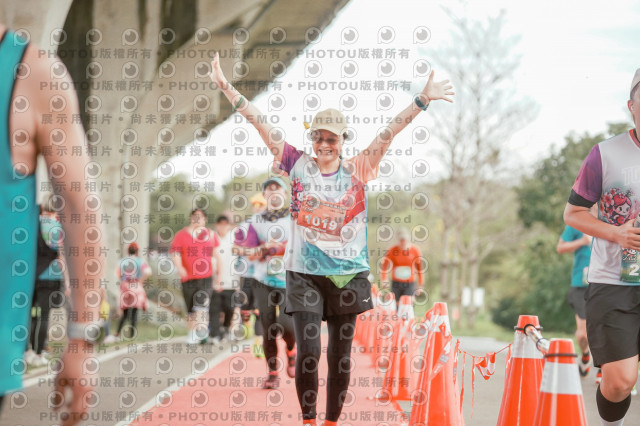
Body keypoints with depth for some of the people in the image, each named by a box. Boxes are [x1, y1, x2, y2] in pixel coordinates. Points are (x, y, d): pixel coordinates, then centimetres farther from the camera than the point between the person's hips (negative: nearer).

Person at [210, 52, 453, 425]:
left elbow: (390, 131, -4)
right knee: (308, 351, -10)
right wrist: (228, 89, -3)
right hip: (305, 272, -1)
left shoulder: (358, 169, 2)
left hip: (348, 272, 1)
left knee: (341, 355, 6)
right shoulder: (298, 164, 2)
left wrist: (422, 101, -13)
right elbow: (262, 124, -1)